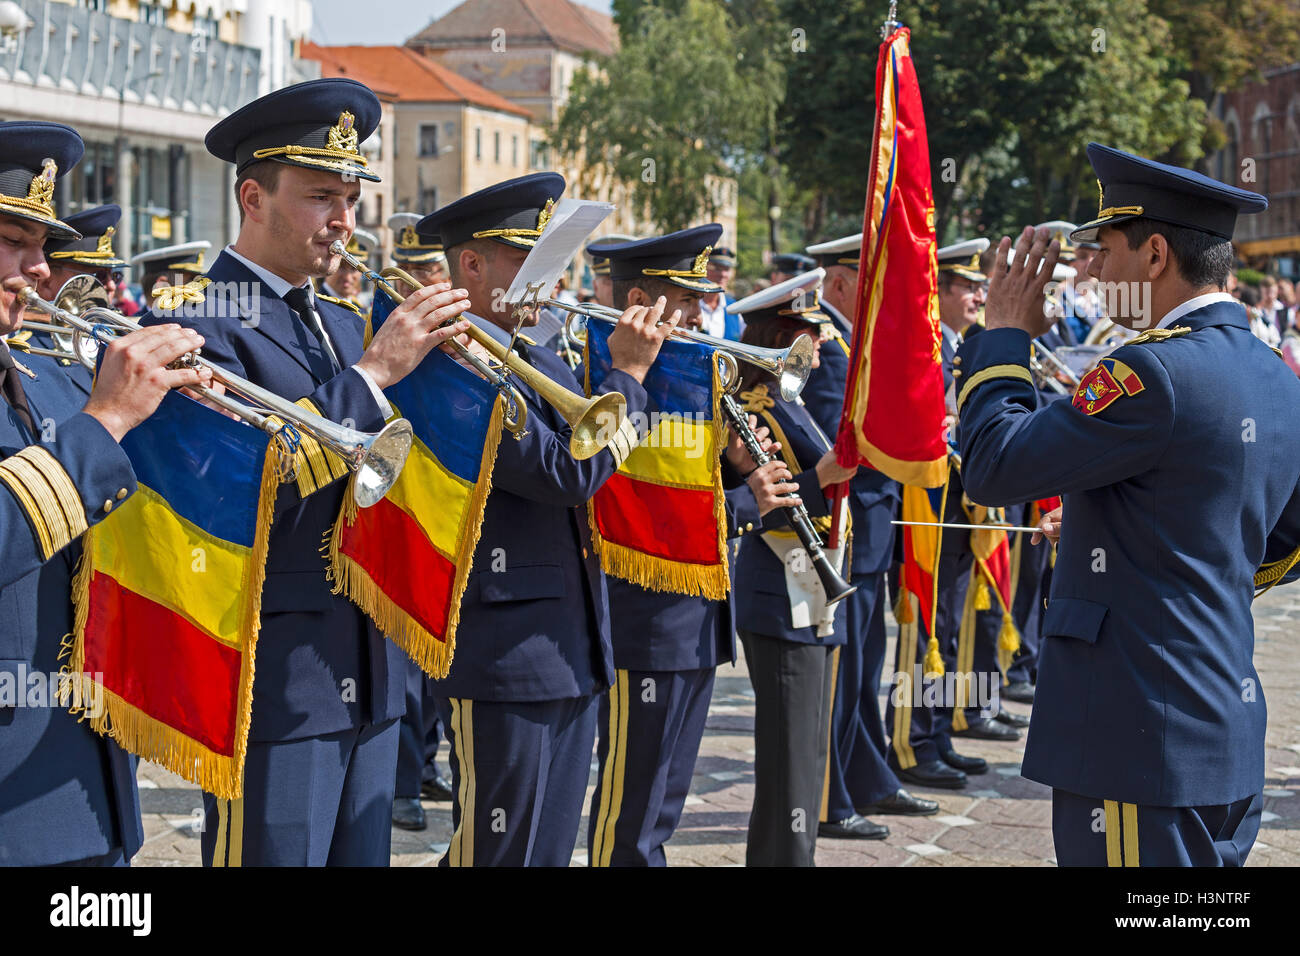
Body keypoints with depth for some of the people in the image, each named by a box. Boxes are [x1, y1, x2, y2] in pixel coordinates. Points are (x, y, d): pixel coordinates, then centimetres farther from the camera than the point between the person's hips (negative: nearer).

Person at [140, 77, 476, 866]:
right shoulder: (198, 325, -10)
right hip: (276, 683, -8)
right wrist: (374, 372, -21)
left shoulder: (343, 327, 16)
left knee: (363, 855, 12)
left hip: (370, 678, 8)